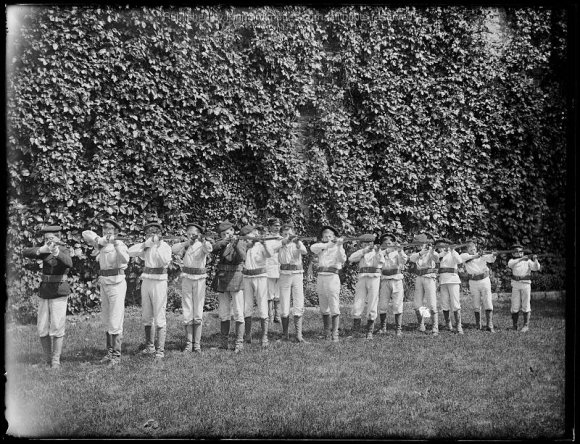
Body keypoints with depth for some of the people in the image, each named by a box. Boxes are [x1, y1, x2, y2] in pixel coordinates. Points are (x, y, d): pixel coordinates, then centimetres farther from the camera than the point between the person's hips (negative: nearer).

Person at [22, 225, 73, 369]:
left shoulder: (63, 251, -11)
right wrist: (40, 250, -26)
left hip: (59, 293, -6)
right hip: (44, 293, 6)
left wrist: (56, 252, -54)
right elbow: (25, 253, -6)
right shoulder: (45, 251, 8)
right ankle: (48, 359, 17)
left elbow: (68, 263, -35)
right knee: (42, 329, 5)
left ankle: (56, 361, 0)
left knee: (57, 327, -8)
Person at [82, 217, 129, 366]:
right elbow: (86, 233, 13)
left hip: (116, 284, -8)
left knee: (115, 323, -7)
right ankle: (109, 352, 23)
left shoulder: (120, 245, -13)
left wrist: (115, 244, -44)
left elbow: (125, 259, -32)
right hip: (103, 284, 8)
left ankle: (116, 355, -1)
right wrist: (98, 239, -6)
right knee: (106, 322, 14)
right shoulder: (101, 244, 7)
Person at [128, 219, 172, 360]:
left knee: (159, 318, -7)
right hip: (146, 282, 6)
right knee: (146, 317, 14)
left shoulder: (165, 246, -5)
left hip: (159, 283, -6)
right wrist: (146, 244, -11)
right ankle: (149, 346, 27)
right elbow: (131, 252, -3)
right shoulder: (145, 247, 10)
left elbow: (165, 261, -23)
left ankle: (160, 350, -4)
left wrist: (157, 246, -19)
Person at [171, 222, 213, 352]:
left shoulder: (203, 245, -1)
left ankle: (197, 344, 6)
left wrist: (203, 240, -41)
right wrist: (187, 242, -18)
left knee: (198, 313, 1)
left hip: (199, 279, -2)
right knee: (187, 312, 2)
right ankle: (188, 344, 7)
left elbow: (209, 249, -24)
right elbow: (174, 249, -11)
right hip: (186, 279, 2)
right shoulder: (185, 246, 6)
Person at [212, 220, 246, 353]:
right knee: (223, 314, 10)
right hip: (222, 281, 4)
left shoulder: (241, 244, 0)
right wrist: (224, 242, -28)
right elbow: (213, 248, -13)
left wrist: (235, 244, -34)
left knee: (238, 313, -6)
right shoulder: (220, 244, 9)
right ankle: (224, 342, 19)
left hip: (236, 281, -4)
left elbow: (242, 257, -19)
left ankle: (239, 343, -3)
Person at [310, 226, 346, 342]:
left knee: (334, 308, -7)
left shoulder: (338, 248, 3)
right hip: (321, 277, 5)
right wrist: (327, 245, -17)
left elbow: (342, 259, -16)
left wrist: (339, 246, -27)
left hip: (332, 277, -5)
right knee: (324, 308, 10)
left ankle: (334, 333, -4)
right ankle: (326, 332, 19)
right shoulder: (321, 248, 14)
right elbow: (312, 247, -8)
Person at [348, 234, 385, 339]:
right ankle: (355, 329, 6)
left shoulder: (377, 252, 10)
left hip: (374, 278, -1)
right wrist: (364, 250, -13)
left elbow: (380, 262, -8)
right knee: (357, 306, -5)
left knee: (372, 306, -1)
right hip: (362, 278, 1)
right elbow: (351, 259, -5)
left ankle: (369, 331, 7)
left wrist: (378, 252, -24)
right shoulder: (360, 252, 14)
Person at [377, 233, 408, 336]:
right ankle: (383, 327, 17)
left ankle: (398, 329, 2)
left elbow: (404, 260, -11)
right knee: (382, 305, 2)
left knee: (397, 306, -3)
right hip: (384, 281, 1)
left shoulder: (397, 252, 8)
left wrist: (400, 251, -25)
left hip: (396, 280, -1)